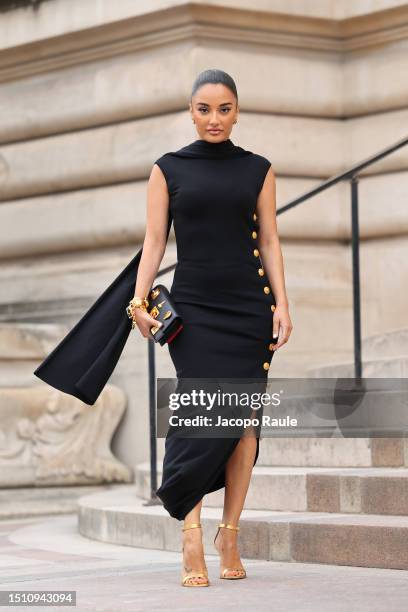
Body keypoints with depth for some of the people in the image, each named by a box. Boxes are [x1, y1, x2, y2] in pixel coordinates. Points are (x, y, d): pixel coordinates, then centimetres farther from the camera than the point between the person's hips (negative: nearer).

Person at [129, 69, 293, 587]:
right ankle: (192, 539, -14)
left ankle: (229, 536, 3)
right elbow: (154, 241, 3)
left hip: (249, 305, 2)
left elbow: (269, 241, 8)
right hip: (194, 306, -2)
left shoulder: (257, 169, 10)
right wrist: (140, 299, -10)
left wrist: (281, 303, -2)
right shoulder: (168, 169, 7)